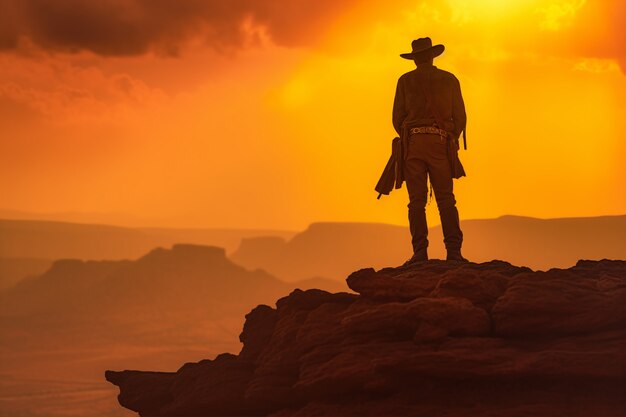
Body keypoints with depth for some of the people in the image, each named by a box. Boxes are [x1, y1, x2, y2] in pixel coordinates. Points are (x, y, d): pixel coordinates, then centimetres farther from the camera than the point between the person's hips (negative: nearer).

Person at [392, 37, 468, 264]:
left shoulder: (405, 80, 7)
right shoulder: (450, 80, 10)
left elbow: (398, 119, 6)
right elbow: (460, 118, 8)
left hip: (413, 142, -1)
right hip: (441, 142, 1)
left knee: (417, 200, -2)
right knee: (446, 198, 1)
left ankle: (420, 252, -9)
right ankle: (453, 250, -10)